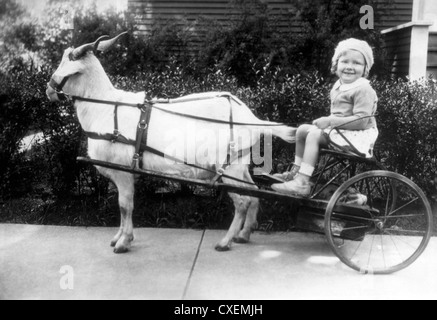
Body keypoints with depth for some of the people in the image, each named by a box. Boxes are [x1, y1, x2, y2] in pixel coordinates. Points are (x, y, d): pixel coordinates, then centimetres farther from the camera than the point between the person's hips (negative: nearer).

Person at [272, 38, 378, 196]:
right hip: (337, 130, 10)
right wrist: (326, 121, 4)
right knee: (303, 129, 6)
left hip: (357, 135, -9)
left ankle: (302, 183, -27)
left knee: (314, 135, -25)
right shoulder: (338, 86, 12)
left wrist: (330, 121, -25)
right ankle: (296, 171, 15)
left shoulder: (363, 89, -16)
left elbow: (361, 121, -24)